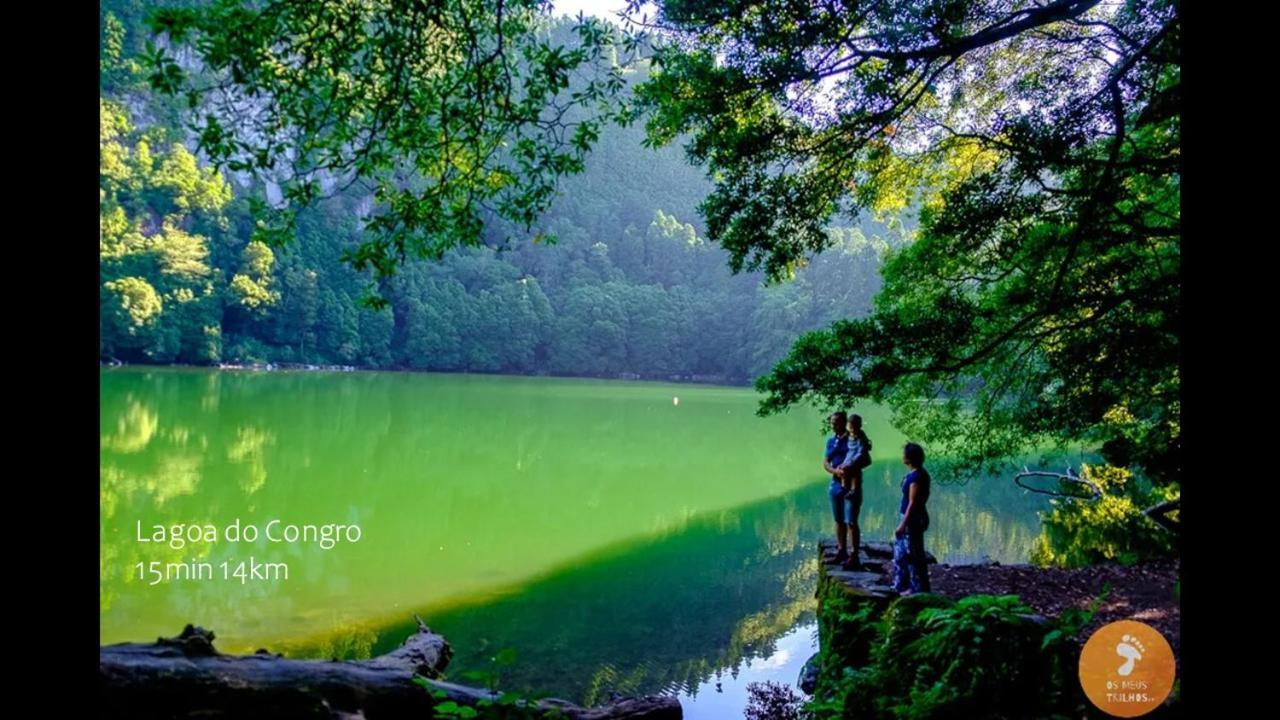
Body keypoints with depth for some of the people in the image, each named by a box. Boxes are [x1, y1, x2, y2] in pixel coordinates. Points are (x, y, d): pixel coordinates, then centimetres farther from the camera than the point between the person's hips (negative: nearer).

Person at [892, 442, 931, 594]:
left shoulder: (916, 476, -22)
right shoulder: (918, 474, 8)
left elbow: (913, 503, -22)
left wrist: (903, 525, -20)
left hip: (913, 520, -10)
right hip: (910, 518, 10)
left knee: (913, 555, -1)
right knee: (900, 552, 18)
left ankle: (919, 589, 9)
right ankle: (901, 585, 27)